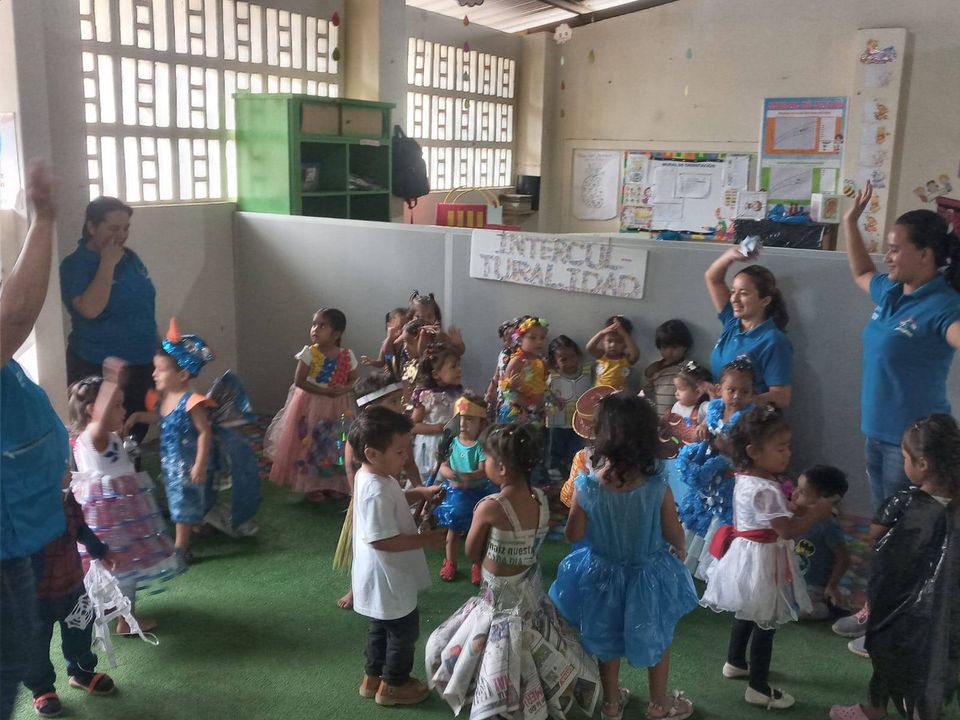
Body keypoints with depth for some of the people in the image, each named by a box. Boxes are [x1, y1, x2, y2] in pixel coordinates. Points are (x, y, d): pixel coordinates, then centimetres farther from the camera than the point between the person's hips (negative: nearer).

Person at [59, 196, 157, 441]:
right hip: (97, 369, -6)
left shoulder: (130, 258, 6)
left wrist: (157, 349, 18)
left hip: (141, 365, 6)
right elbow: (90, 309, -30)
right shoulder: (75, 264, -13)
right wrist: (107, 263, -24)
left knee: (137, 433, 16)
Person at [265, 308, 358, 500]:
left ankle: (332, 484, 26)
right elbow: (299, 381, -16)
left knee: (336, 447, 10)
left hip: (337, 407, 3)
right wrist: (324, 391, -23)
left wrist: (344, 389, -18)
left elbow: (353, 380, 4)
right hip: (311, 405, -3)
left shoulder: (347, 356, -5)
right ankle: (310, 486, 16)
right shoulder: (309, 353, -13)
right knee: (310, 446, 3)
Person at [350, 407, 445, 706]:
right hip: (388, 579, -10)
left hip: (385, 576, 10)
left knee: (382, 627, 26)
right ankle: (393, 685, 31)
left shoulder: (371, 476, -1)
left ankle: (373, 677, 44)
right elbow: (383, 540, -33)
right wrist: (427, 539, -26)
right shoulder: (376, 492, -33)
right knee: (404, 631, 11)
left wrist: (421, 493, 4)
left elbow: (394, 500, 19)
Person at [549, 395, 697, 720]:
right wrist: (679, 550, 11)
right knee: (658, 637, 26)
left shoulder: (586, 486, -26)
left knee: (607, 638, 26)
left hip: (603, 573, 1)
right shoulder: (658, 486, -25)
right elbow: (674, 535, -12)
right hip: (648, 574, 0)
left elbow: (574, 535, -13)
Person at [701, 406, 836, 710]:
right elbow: (788, 530, -26)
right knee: (765, 623, 5)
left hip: (747, 552, 10)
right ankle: (758, 688, 18)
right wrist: (818, 512, -16)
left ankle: (735, 662, 46)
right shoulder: (764, 490, -30)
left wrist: (798, 511, -1)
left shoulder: (746, 479, 1)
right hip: (760, 560, -10)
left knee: (747, 613, 27)